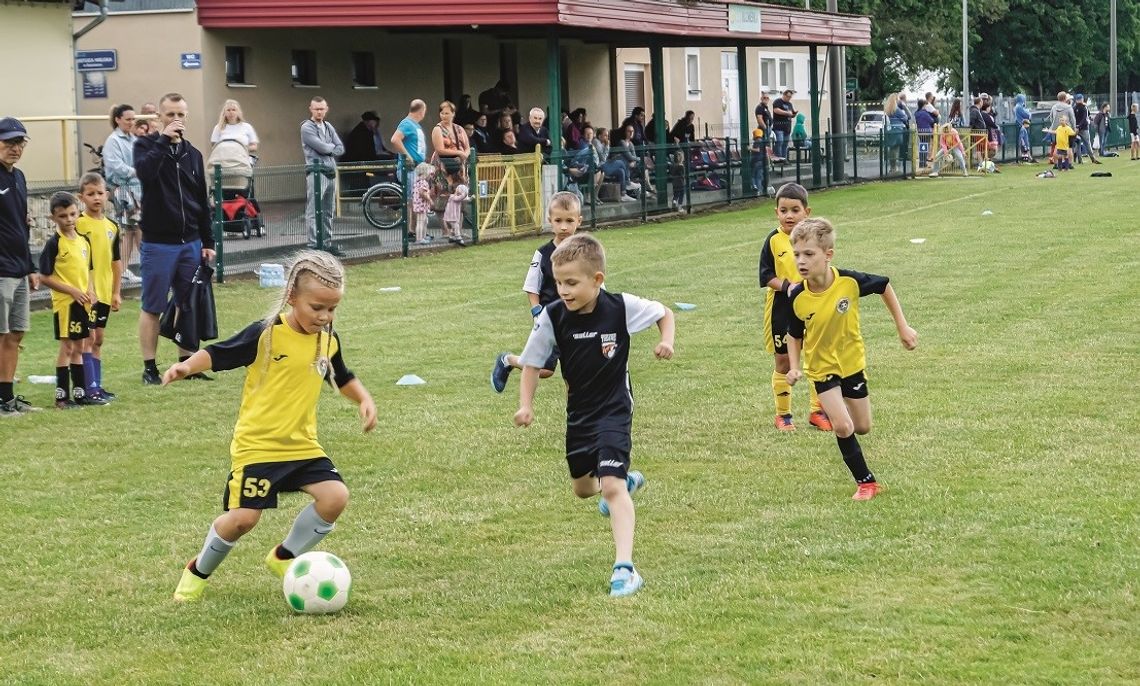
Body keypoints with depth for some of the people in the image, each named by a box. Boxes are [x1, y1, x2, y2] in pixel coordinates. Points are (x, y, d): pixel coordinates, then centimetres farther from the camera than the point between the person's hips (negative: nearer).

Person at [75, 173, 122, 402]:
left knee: (98, 340, 12)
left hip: (105, 293, 6)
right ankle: (90, 388, -4)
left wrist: (116, 292, 11)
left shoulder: (111, 226, 9)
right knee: (88, 338, -6)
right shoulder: (79, 224, -9)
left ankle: (97, 385, 17)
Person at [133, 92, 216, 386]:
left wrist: (207, 242, 12)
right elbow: (144, 172, -25)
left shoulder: (192, 154, 13)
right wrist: (163, 140, -21)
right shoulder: (146, 146, -1)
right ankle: (149, 368, 6)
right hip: (157, 243, -5)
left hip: (190, 243, 5)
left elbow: (202, 201, 15)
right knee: (152, 307, 0)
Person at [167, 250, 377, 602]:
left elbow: (343, 378, 22)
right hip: (256, 444, -5)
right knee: (243, 517, -12)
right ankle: (198, 570, 18)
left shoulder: (328, 341, 4)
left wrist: (364, 399, 6)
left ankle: (284, 557, 10)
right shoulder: (266, 334, -14)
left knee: (335, 496, -14)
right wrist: (187, 366, -30)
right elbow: (217, 354, -12)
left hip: (302, 444, 5)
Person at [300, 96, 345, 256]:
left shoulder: (328, 127, 18)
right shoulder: (307, 128, -5)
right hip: (316, 172, -8)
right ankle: (314, 245, -10)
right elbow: (322, 147, -16)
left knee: (328, 212, 12)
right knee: (314, 212, -8)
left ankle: (327, 243, 18)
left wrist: (328, 150, -6)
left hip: (330, 172, 8)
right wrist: (332, 146, 4)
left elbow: (340, 148, 11)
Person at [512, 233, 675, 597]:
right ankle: (628, 480, 56)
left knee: (611, 486, -20)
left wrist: (666, 341, -19)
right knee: (582, 488, 22)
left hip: (613, 410, -5)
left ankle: (625, 567, -21)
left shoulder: (621, 307, -19)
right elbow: (532, 362, -2)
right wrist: (526, 404, -13)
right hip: (578, 413, 5)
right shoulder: (552, 317, -15)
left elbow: (664, 313, 0)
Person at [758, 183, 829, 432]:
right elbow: (766, 276, -9)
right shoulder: (774, 241, -7)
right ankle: (783, 414, 19)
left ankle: (818, 411, 20)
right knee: (783, 363, 8)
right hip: (781, 309, -2)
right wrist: (787, 286, -23)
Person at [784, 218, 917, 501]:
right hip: (822, 368, -1)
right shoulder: (798, 297, -20)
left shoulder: (849, 282, -24)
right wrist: (794, 367, -15)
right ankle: (866, 483, 0)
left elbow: (884, 286, -4)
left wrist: (903, 327, -2)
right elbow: (795, 335, -2)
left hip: (852, 362, 1)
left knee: (862, 427, 13)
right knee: (843, 426, -16)